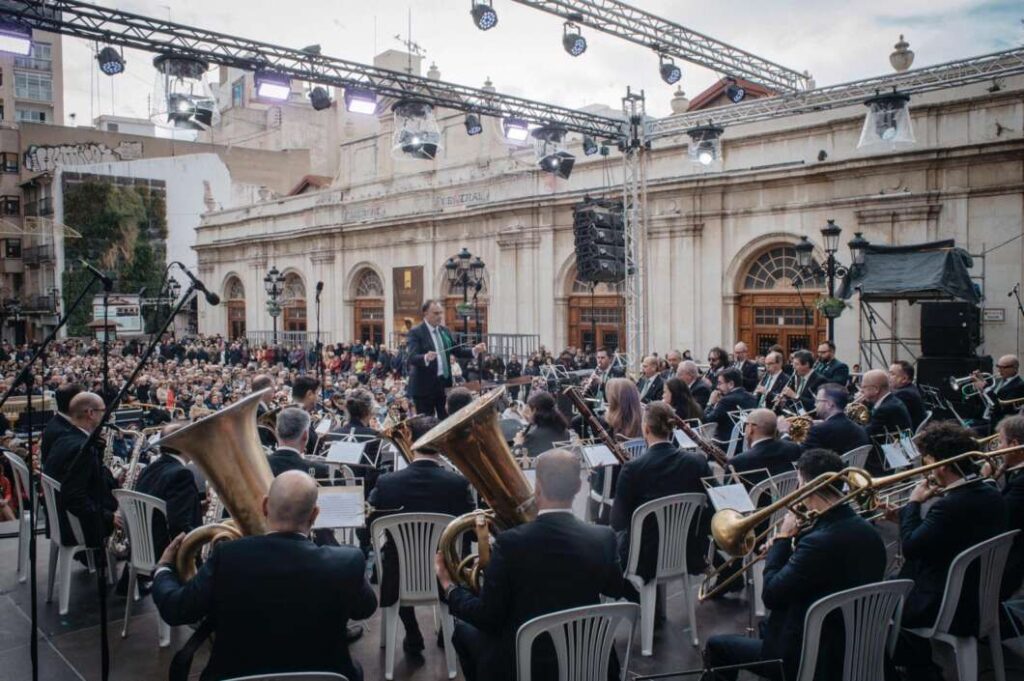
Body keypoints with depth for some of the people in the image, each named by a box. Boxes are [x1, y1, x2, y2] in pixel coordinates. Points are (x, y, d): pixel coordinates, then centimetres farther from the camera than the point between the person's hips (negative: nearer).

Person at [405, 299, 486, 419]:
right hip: (424, 386, -6)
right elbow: (412, 358, -22)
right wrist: (426, 358, -43)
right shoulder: (415, 332, -11)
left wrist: (474, 351, -7)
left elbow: (458, 351, 11)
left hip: (444, 384, 6)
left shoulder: (445, 331, 10)